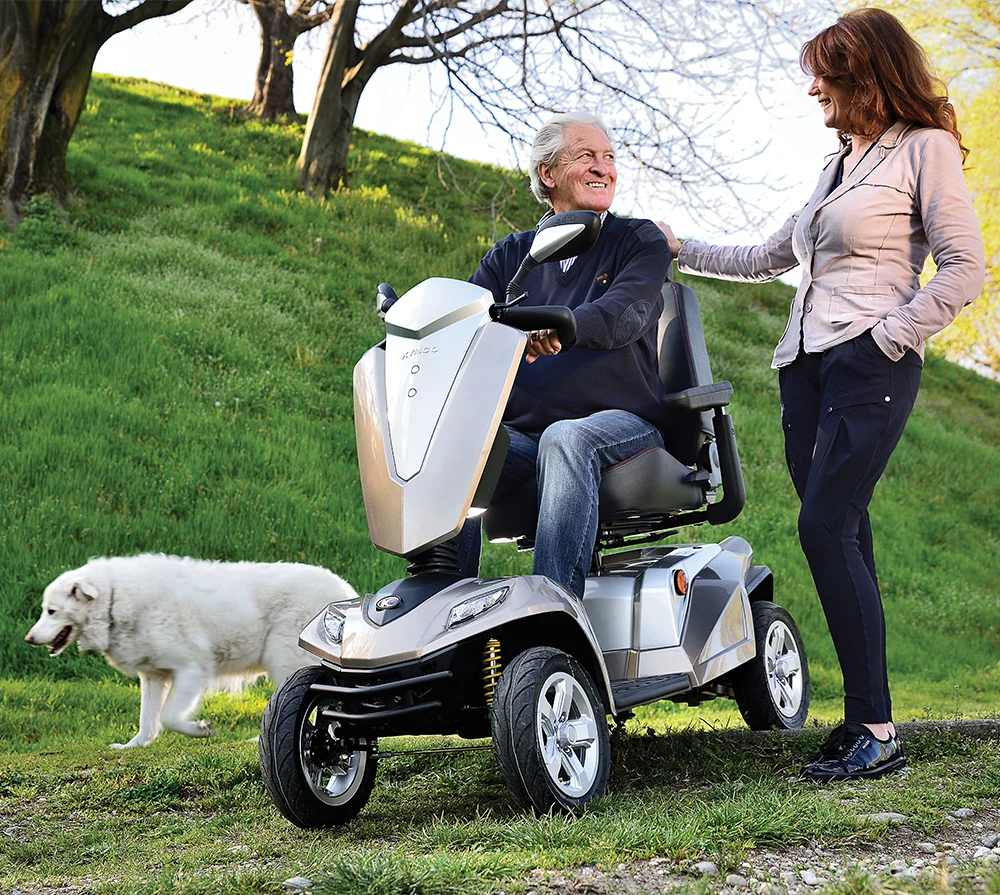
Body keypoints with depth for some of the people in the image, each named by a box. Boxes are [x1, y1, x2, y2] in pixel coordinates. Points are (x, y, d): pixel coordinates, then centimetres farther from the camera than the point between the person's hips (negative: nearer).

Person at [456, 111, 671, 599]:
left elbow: (624, 315, -14)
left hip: (622, 422, -3)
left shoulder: (641, 242, 7)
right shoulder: (511, 255, 19)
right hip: (520, 429, 3)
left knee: (565, 440, -37)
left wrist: (559, 329, -37)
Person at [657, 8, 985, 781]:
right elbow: (768, 259, 32)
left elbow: (963, 271, -8)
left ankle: (875, 730, -16)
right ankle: (866, 719, 3)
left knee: (826, 528, -17)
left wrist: (887, 339, -13)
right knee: (843, 540, 2)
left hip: (870, 367, -7)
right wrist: (682, 251, 28)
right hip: (805, 362, 7)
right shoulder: (840, 164, 24)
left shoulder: (925, 150, 1)